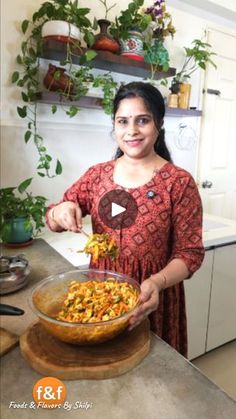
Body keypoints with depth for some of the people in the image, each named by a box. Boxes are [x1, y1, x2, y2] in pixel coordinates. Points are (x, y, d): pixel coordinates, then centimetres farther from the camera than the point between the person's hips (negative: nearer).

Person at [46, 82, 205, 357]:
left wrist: (157, 282, -28)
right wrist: (61, 212, -17)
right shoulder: (97, 175, -1)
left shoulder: (179, 182, -13)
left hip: (150, 301, -3)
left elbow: (189, 252, -10)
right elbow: (52, 221, 5)